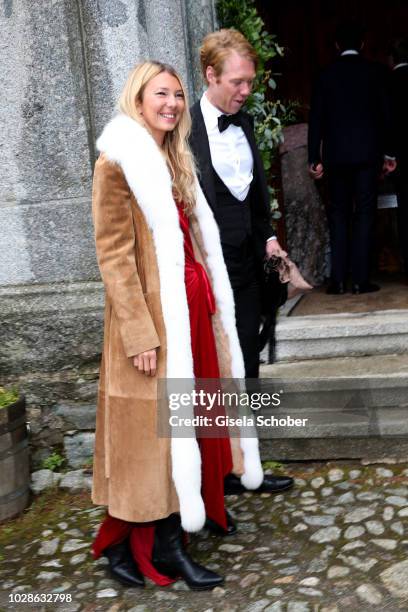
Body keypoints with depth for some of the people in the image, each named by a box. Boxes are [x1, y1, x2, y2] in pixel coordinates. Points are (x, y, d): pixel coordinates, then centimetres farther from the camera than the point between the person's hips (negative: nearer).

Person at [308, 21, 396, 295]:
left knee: (338, 213, 6)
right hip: (367, 152, -1)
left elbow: (316, 118, 4)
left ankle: (339, 280, 2)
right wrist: (389, 152, 9)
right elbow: (385, 113, 3)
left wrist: (314, 159, 7)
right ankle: (360, 279, -4)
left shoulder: (326, 75, 6)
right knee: (365, 213, 1)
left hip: (335, 155, 1)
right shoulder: (374, 71, 3)